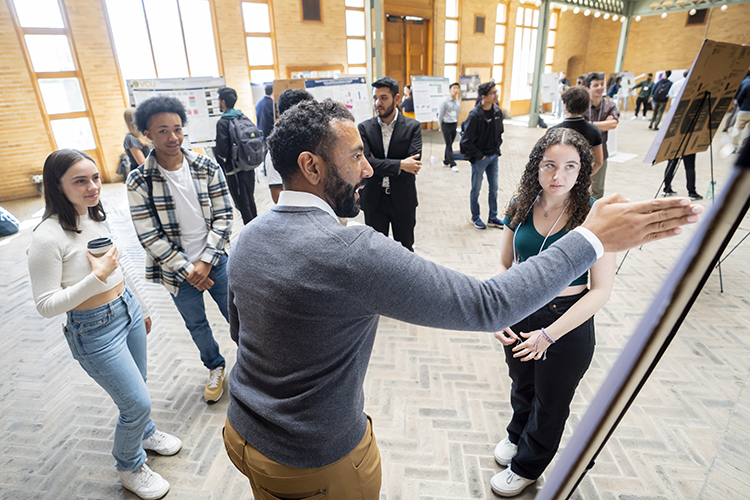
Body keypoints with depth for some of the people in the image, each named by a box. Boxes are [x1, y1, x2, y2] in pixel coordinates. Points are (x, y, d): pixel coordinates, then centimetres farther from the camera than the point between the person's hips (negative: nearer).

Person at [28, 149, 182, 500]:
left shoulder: (95, 216, 0)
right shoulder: (48, 236, -23)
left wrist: (138, 307, 19)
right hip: (94, 330, -7)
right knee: (137, 403, 3)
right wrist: (97, 276, -28)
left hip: (127, 310, 7)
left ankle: (144, 432, 53)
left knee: (135, 389, 24)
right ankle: (129, 468, 31)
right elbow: (46, 305, -20)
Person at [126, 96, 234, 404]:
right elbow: (149, 236, -10)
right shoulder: (139, 182, -11)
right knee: (196, 325, 20)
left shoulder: (207, 168, -8)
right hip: (177, 271, 0)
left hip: (215, 262, 0)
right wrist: (188, 270, -13)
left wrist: (206, 261, -14)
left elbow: (223, 216, -7)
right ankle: (215, 368, 46)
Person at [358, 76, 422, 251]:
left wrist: (378, 164, -13)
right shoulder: (365, 128, -1)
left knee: (405, 249, 15)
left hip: (403, 199, 0)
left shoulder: (412, 126, -3)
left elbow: (414, 162, -16)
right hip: (373, 199, 1)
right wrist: (400, 165, -20)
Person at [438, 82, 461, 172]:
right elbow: (440, 114, -3)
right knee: (449, 145, -5)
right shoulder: (445, 101, -9)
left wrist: (456, 123, 17)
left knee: (450, 144, 11)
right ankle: (452, 164, -5)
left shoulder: (458, 102, 8)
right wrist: (441, 126, 3)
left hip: (454, 124, 6)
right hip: (446, 125, -6)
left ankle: (446, 161, 24)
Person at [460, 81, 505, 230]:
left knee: (494, 188, 12)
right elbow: (466, 140, -17)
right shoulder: (475, 115, -19)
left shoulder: (497, 111, 0)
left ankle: (493, 218, 25)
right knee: (476, 189, 8)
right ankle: (475, 217, 26)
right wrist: (479, 155, -13)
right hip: (479, 159, -6)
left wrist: (497, 149, 7)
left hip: (493, 156, 6)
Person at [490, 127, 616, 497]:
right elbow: (505, 265, 1)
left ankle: (527, 466, 46)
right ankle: (517, 434, 59)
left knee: (551, 401, 19)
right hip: (520, 313, 4)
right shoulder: (521, 206, -8)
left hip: (568, 321, -3)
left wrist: (549, 334, -22)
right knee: (522, 385, 27)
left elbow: (602, 289, -19)